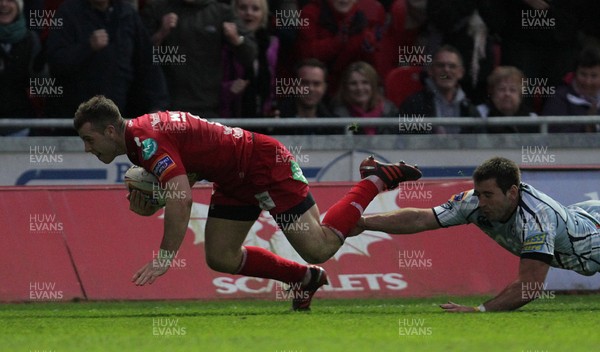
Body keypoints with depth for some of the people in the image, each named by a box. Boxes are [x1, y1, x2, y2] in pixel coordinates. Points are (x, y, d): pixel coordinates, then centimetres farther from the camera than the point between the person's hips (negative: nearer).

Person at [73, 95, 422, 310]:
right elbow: (177, 186, 18)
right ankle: (305, 278, 22)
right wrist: (146, 200, -4)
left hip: (264, 162, -10)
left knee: (320, 248, -10)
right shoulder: (140, 135, 7)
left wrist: (164, 258, -32)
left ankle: (377, 180, 8)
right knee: (221, 257, 7)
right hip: (235, 180, 10)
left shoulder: (145, 140, -24)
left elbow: (182, 198, -35)